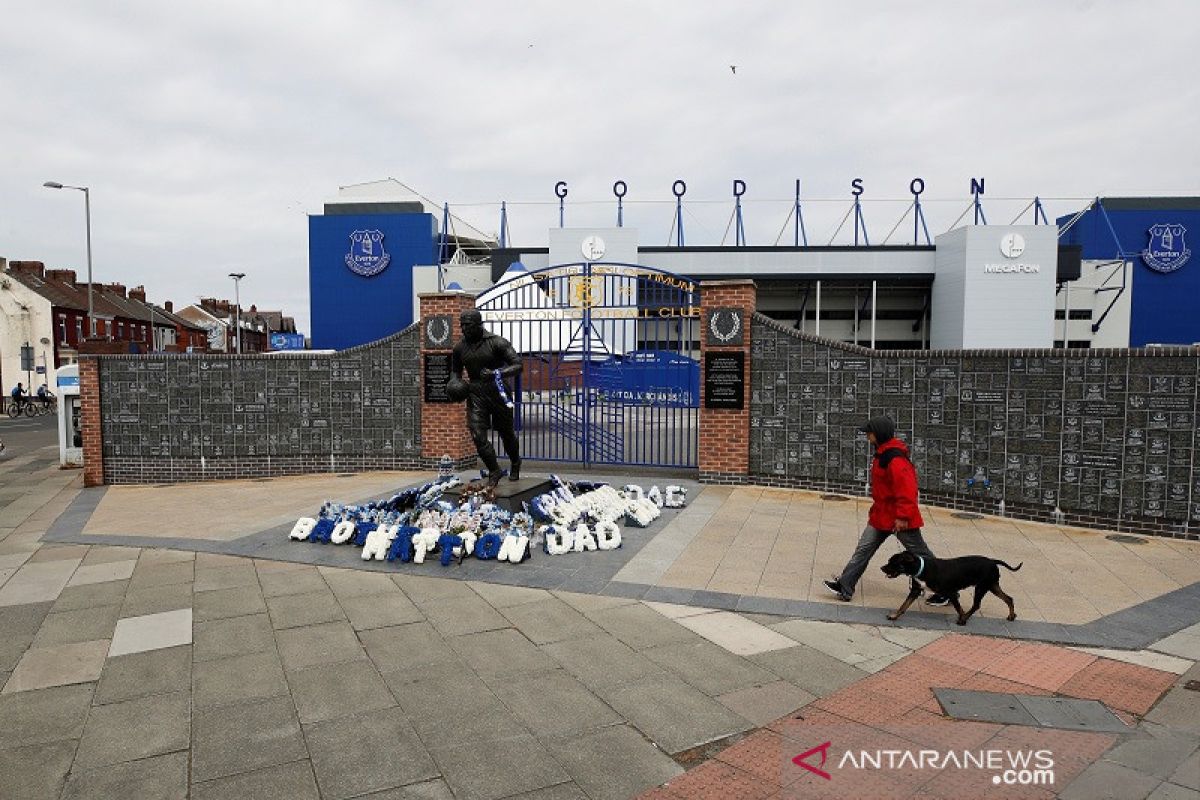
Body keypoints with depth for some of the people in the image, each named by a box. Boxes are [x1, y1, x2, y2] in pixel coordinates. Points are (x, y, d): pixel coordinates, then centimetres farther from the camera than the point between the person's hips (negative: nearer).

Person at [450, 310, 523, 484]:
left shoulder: (497, 342, -10)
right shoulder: (460, 347, 5)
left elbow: (518, 365, -13)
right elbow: (455, 370, 20)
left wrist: (496, 373, -27)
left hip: (499, 393, -3)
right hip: (475, 395, 3)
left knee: (506, 433, 12)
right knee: (478, 435, -10)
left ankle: (515, 463, 41)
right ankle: (494, 471, 8)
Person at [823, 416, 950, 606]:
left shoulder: (895, 459, -24)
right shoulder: (882, 454, 8)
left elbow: (906, 489, -28)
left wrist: (903, 516, -27)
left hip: (900, 519, -10)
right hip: (881, 514, 10)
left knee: (921, 554, 5)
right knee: (863, 550, 7)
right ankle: (845, 587, 11)